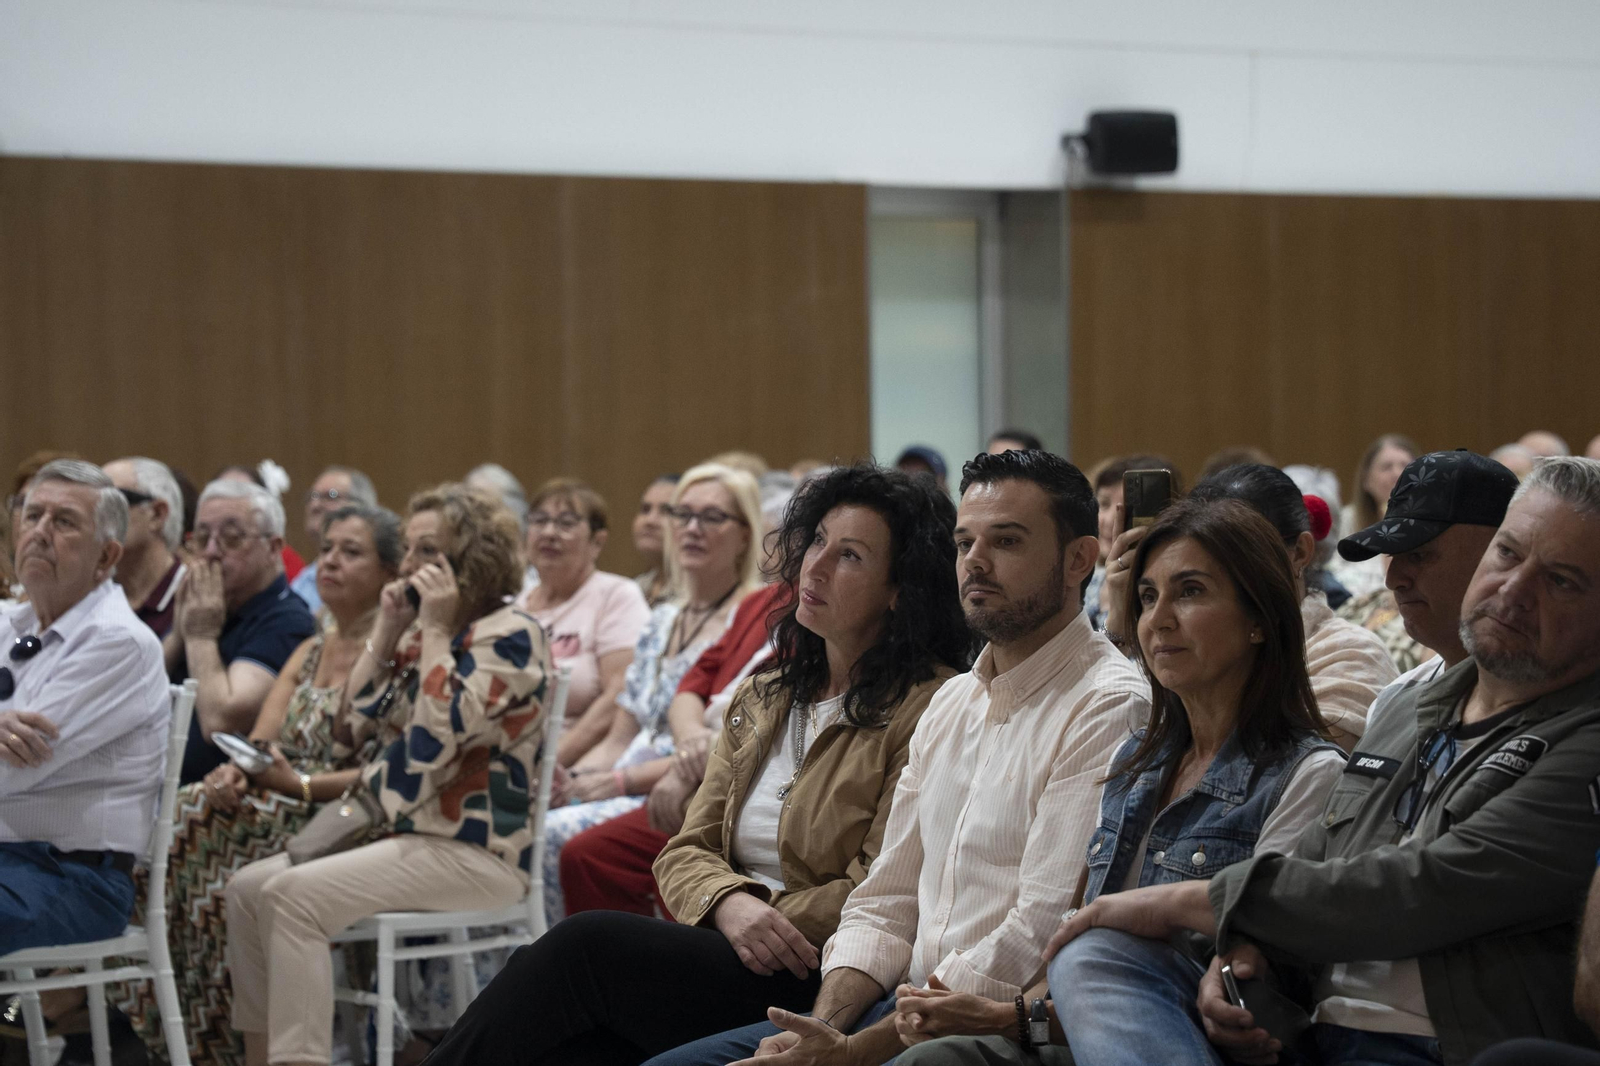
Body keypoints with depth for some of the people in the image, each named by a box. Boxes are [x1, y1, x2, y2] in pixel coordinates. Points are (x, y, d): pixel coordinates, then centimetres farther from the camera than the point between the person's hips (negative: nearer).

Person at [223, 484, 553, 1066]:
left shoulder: (511, 635, -10)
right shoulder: (422, 634, 16)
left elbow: (437, 736, -22)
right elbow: (350, 726, 12)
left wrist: (435, 629, -15)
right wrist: (386, 630, 6)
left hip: (475, 850, -9)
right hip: (403, 831, 9)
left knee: (293, 896, -24)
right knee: (247, 887, -1)